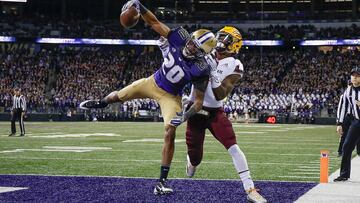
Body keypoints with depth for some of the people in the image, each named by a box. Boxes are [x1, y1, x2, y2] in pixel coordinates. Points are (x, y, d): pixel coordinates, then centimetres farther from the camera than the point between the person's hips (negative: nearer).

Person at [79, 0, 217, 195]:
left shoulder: (201, 69, -28)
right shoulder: (181, 38, -24)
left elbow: (199, 101, -22)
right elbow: (155, 23, -19)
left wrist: (186, 115, -37)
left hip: (170, 96, -4)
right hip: (153, 82, 4)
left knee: (170, 133, -15)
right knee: (118, 96, 18)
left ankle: (162, 181, -6)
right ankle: (100, 103, 59)